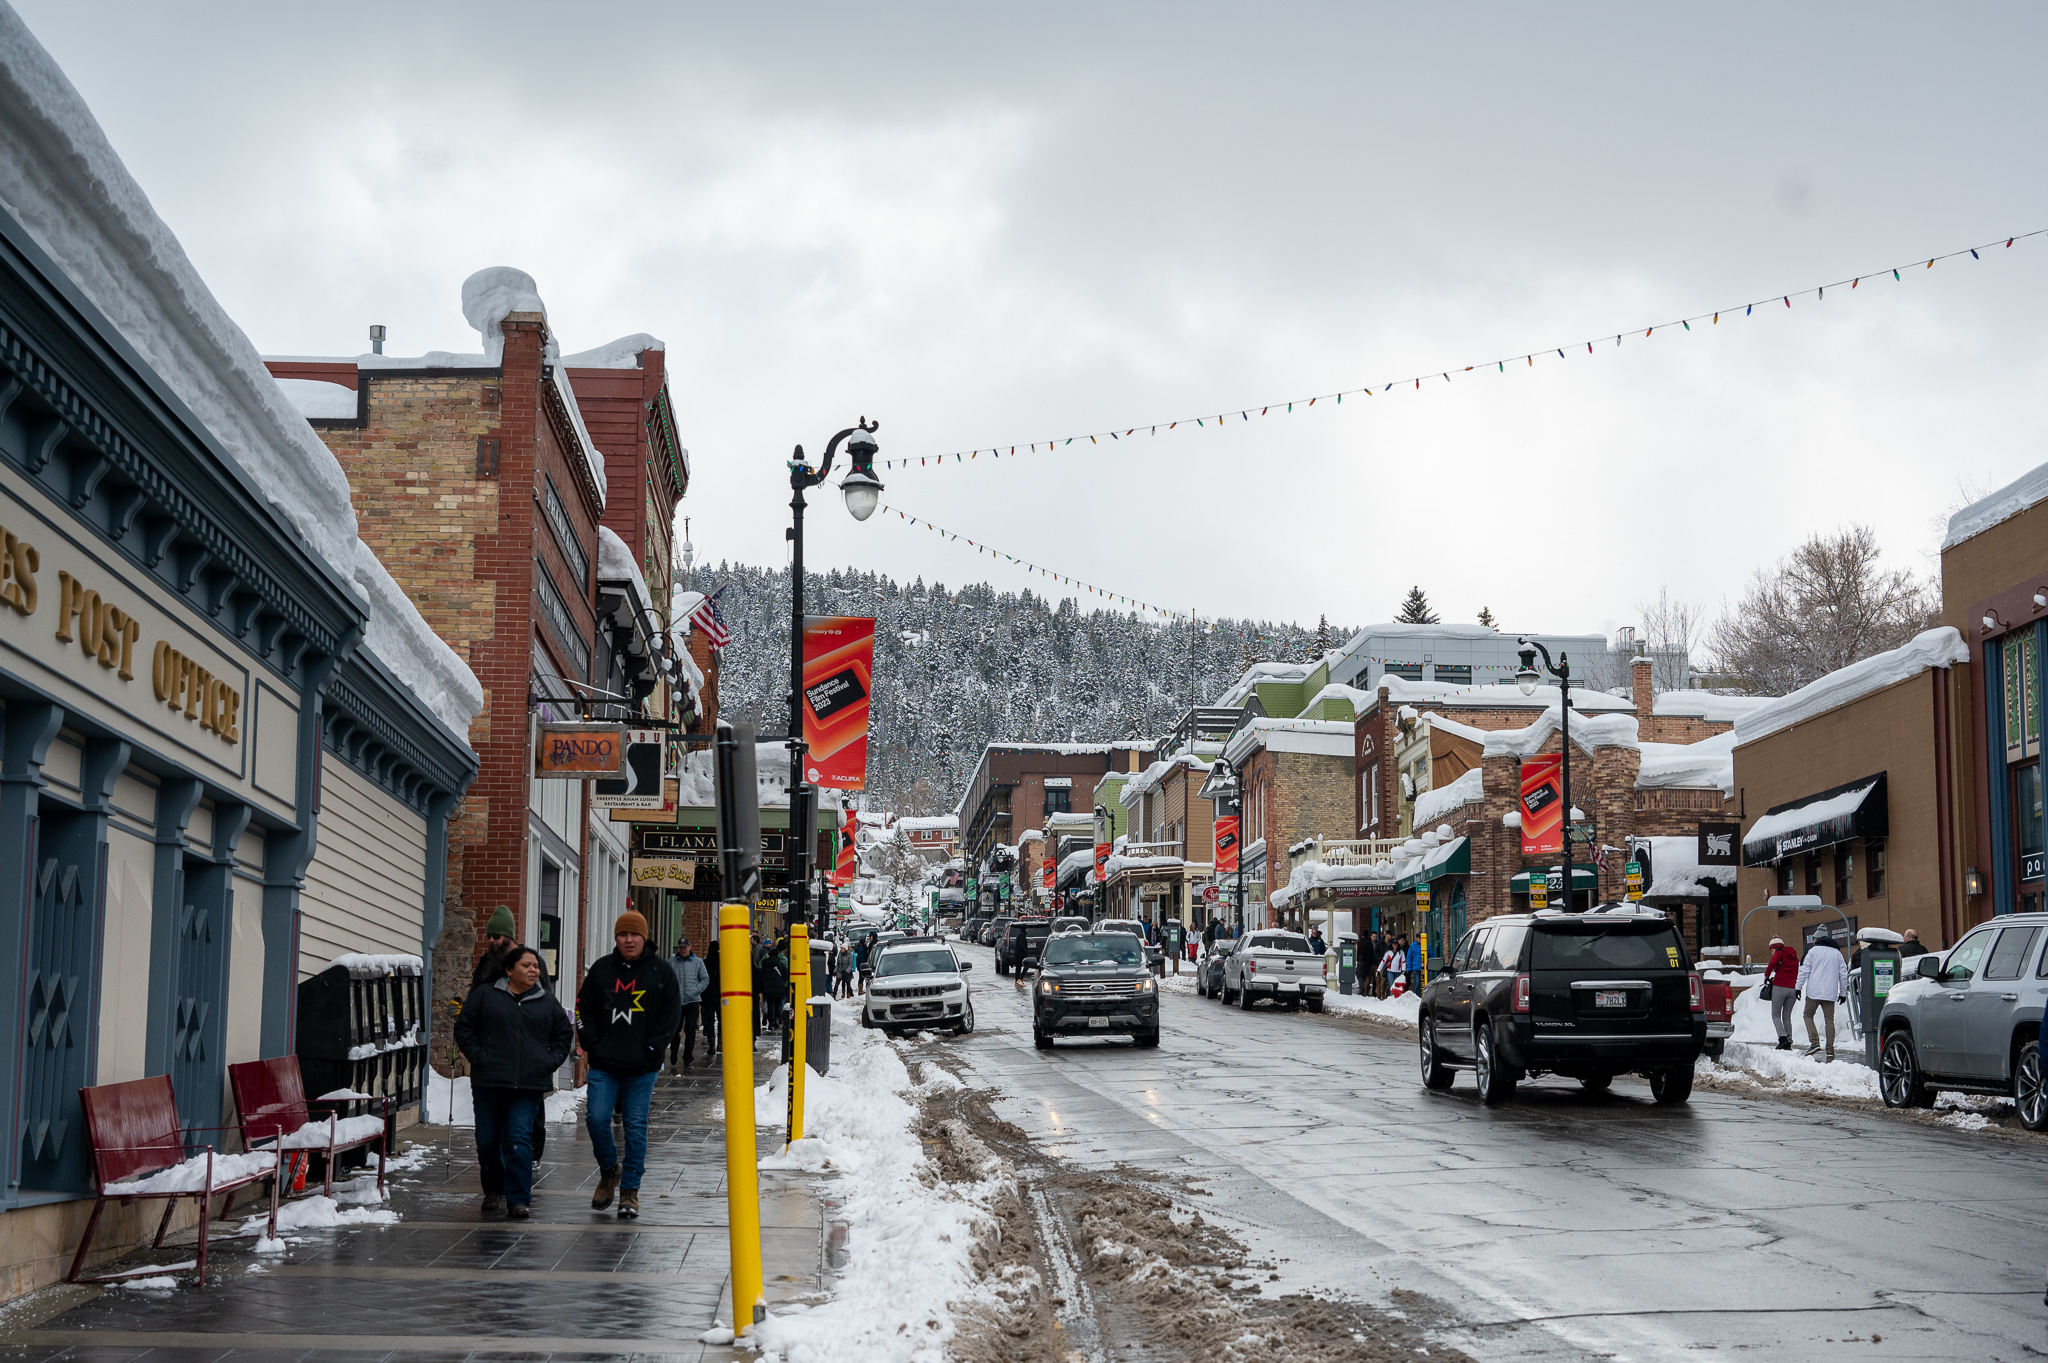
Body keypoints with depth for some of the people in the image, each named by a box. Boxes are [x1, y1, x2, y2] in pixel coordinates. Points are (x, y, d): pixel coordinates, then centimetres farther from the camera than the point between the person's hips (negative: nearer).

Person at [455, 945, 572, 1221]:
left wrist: (551, 1061, 7)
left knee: (520, 1141, -9)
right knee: (487, 1142, 6)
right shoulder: (485, 994, 4)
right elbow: (464, 1028, 7)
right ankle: (494, 1191, 26)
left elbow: (564, 1034, 20)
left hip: (529, 1084, 0)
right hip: (489, 1083, 0)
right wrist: (478, 1057, -4)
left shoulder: (547, 1001, 10)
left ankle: (518, 1199, -5)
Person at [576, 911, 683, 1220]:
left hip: (642, 1067, -1)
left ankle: (630, 1190, 10)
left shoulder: (660, 971, 2)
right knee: (596, 1118, -7)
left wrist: (653, 1048, -6)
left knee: (636, 1127, 1)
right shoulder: (601, 968, 8)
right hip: (603, 1066, 2)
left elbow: (672, 1013, 3)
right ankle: (609, 1171, 20)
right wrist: (591, 1041, 1)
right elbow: (583, 1007, 13)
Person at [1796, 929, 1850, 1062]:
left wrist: (1799, 987, 0)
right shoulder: (1837, 953, 11)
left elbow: (1804, 970, -5)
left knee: (1808, 1015, 10)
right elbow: (1844, 975, 13)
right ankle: (1830, 1050, -1)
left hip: (1814, 991, -3)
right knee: (1829, 1020, 4)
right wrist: (1843, 992, 20)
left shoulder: (1812, 951, 0)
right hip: (1830, 993, 3)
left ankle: (1814, 1042, -8)